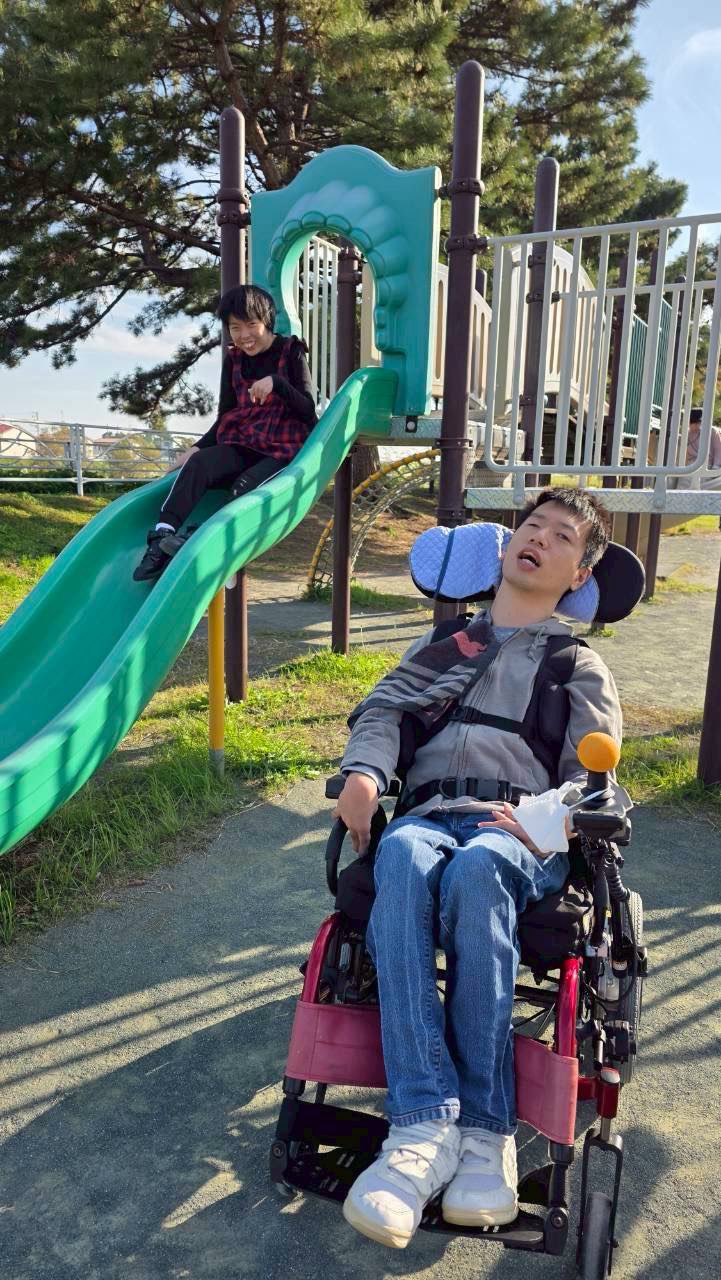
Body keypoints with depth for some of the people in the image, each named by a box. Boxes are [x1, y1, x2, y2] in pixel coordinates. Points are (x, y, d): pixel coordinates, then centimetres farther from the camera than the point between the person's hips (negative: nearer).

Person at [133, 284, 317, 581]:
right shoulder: (234, 360, 14)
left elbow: (308, 410, -6)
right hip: (242, 445, 3)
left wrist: (276, 382, -22)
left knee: (246, 484, -35)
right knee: (197, 464, -27)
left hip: (284, 449, -3)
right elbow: (225, 417, 16)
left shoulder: (291, 352, 2)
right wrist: (199, 447, 0)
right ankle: (161, 537, -39)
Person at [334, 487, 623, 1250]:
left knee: (475, 871, -38)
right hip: (428, 816, 2)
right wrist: (364, 772, -11)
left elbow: (593, 779, 10)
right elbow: (384, 709, 11)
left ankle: (487, 1131, -29)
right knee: (403, 857, -36)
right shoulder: (442, 645, 27)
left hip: (522, 837, -1)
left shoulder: (581, 669, 22)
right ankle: (425, 1125, -38)